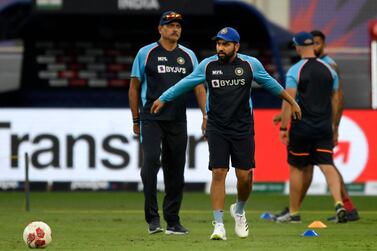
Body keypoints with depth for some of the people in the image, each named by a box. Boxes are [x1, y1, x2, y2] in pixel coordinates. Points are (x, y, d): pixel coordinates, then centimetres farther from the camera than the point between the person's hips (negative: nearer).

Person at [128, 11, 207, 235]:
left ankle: (173, 220, 14)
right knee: (151, 160, -19)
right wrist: (136, 120, 6)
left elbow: (199, 86, 10)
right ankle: (152, 218, -16)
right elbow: (135, 87, 7)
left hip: (178, 121, 3)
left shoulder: (188, 56, 12)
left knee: (175, 170, 4)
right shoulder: (146, 53, 3)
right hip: (151, 119, -3)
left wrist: (206, 115, -2)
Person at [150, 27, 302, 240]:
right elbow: (185, 84, 11)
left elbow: (270, 83, 12)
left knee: (245, 175, -1)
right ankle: (219, 225, -8)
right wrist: (163, 99, 18)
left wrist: (292, 102, 20)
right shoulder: (208, 65, -2)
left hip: (243, 128, 0)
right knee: (219, 173, -10)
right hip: (217, 129, 0)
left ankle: (239, 210, 29)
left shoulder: (250, 64, -2)